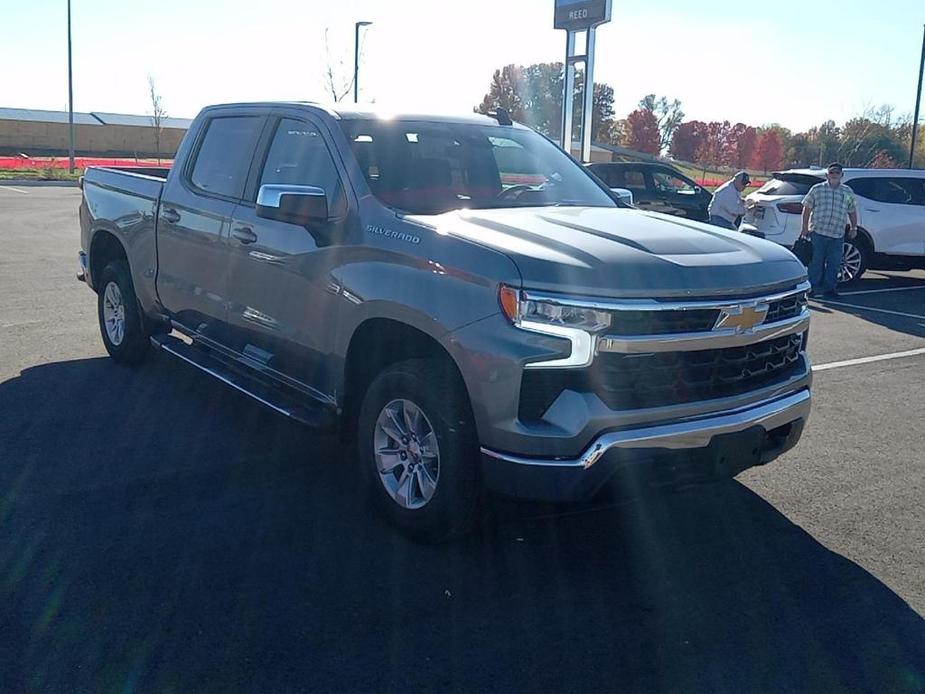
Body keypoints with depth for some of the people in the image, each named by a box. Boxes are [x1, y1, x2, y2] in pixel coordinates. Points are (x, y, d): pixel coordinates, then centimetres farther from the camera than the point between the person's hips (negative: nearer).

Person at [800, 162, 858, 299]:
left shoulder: (848, 192, 13)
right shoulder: (817, 189, 4)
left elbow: (852, 211, 20)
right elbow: (807, 208, 5)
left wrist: (853, 228, 14)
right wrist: (805, 227, 0)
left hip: (837, 236, 3)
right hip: (817, 232, -3)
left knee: (834, 263, 4)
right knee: (816, 262, 0)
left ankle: (829, 288, 14)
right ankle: (814, 288, 8)